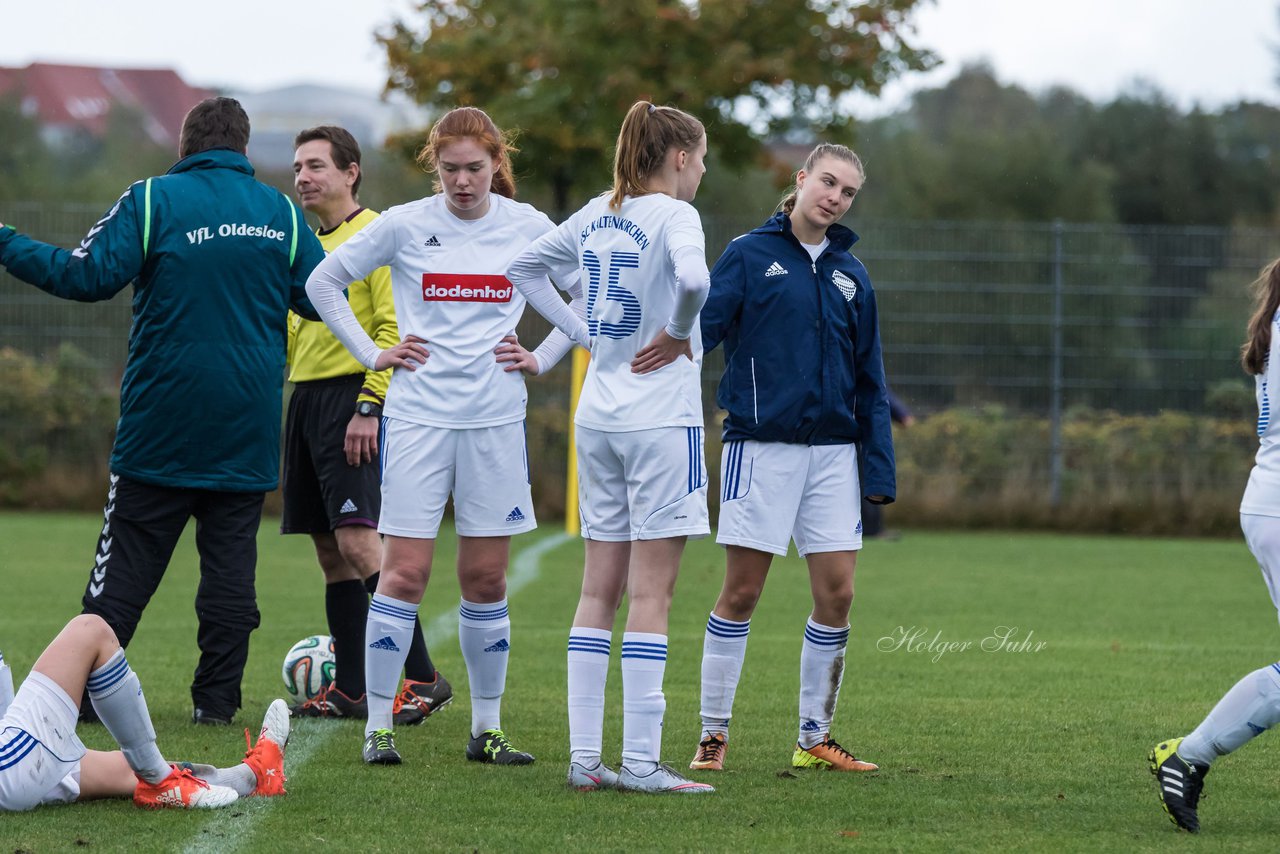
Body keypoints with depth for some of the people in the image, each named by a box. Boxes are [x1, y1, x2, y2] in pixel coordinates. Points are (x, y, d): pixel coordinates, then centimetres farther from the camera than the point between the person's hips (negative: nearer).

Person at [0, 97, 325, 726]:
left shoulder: (152, 201, -5)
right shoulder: (281, 212, 4)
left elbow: (89, 276, -14)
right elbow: (322, 297, 8)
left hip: (160, 429, -2)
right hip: (247, 432, 2)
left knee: (125, 565, 1)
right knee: (230, 561, 6)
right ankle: (217, 698, 5)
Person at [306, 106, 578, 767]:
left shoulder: (528, 228, 3)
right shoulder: (404, 226, -1)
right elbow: (323, 281, 9)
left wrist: (544, 356, 6)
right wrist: (370, 353, 3)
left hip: (496, 420, 2)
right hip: (417, 416, -2)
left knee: (486, 579, 6)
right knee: (404, 573, -6)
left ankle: (487, 729, 14)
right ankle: (377, 726, 0)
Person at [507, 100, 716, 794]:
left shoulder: (597, 215, 11)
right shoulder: (673, 215, -10)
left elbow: (524, 269, 21)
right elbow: (693, 278, -31)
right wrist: (678, 334, -13)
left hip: (597, 418, 7)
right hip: (660, 420, -7)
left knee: (600, 590, 9)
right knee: (651, 592, -4)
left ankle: (584, 757, 8)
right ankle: (640, 761, -5)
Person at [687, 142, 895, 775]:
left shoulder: (851, 275, 12)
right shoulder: (749, 255, 0)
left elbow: (869, 381, 15)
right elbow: (702, 325, -10)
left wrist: (878, 467, 9)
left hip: (833, 450, 4)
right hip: (761, 444, -4)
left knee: (836, 593, 1)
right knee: (741, 592, -2)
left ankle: (814, 738, 13)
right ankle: (713, 734, 8)